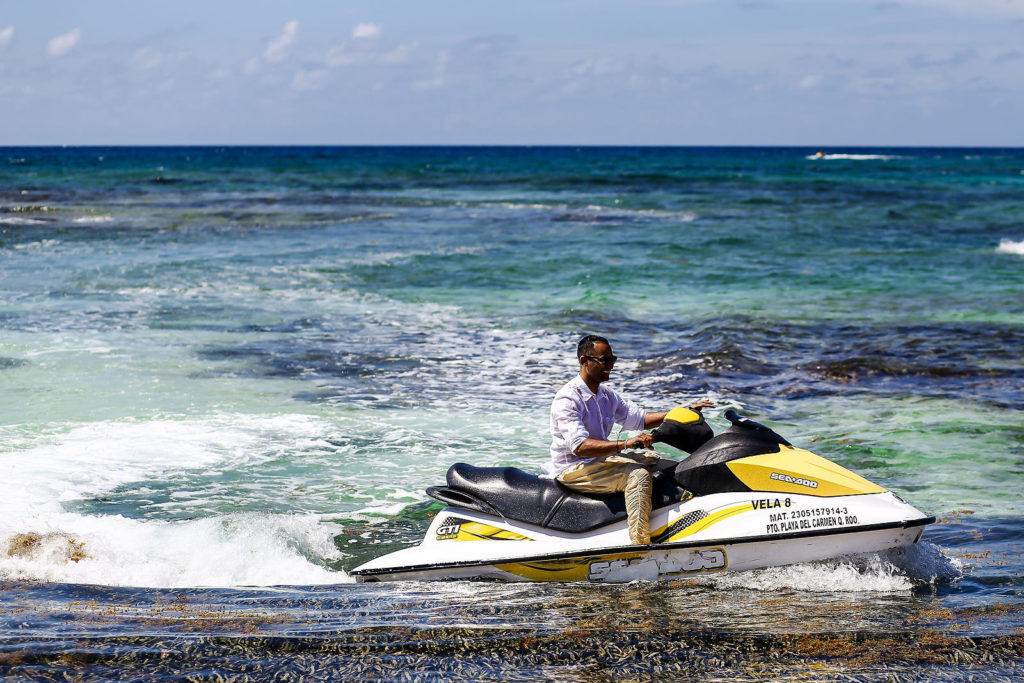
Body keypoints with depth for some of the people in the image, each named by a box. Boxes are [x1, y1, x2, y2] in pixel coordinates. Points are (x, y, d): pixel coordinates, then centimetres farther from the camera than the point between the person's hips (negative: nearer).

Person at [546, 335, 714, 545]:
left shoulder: (607, 395, 11)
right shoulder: (567, 399, -18)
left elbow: (639, 419, 15)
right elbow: (580, 446, -30)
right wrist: (626, 443, -40)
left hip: (600, 461, 10)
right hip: (572, 470, -10)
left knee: (653, 459, 3)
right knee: (638, 473, -27)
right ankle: (640, 544, -35)